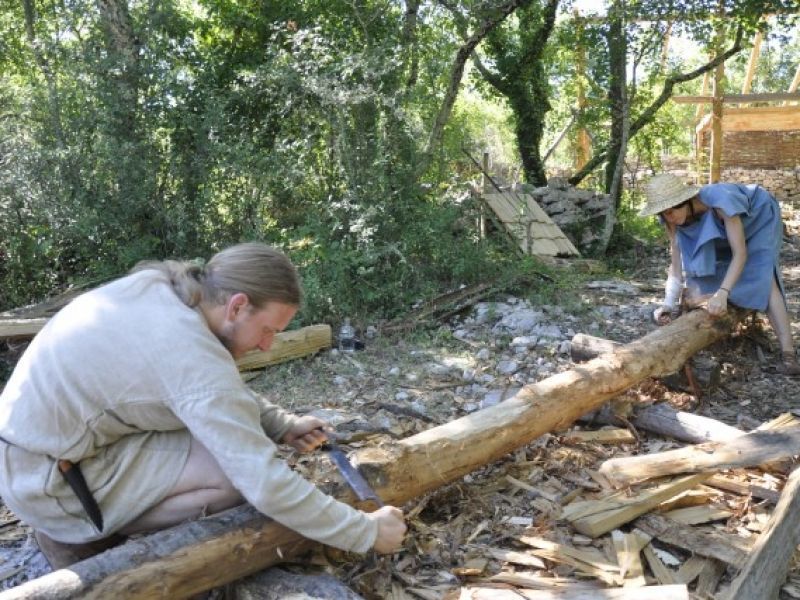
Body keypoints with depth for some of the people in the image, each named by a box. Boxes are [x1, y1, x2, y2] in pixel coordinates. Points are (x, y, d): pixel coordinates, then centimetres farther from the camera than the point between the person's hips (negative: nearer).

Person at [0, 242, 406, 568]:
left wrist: (282, 426, 2)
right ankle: (79, 535, 1)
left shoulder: (161, 286, -3)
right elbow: (266, 485, -27)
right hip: (50, 479, -9)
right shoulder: (197, 358, -29)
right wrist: (367, 533, -16)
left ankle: (91, 524, 12)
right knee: (241, 472, -18)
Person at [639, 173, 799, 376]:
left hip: (759, 218, -6)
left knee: (762, 276, -25)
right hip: (722, 229, 6)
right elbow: (676, 264, -23)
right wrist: (668, 304, -36)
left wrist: (722, 293, -56)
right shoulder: (673, 219, -25)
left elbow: (740, 254, -43)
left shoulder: (719, 201, -43)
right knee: (698, 267, -10)